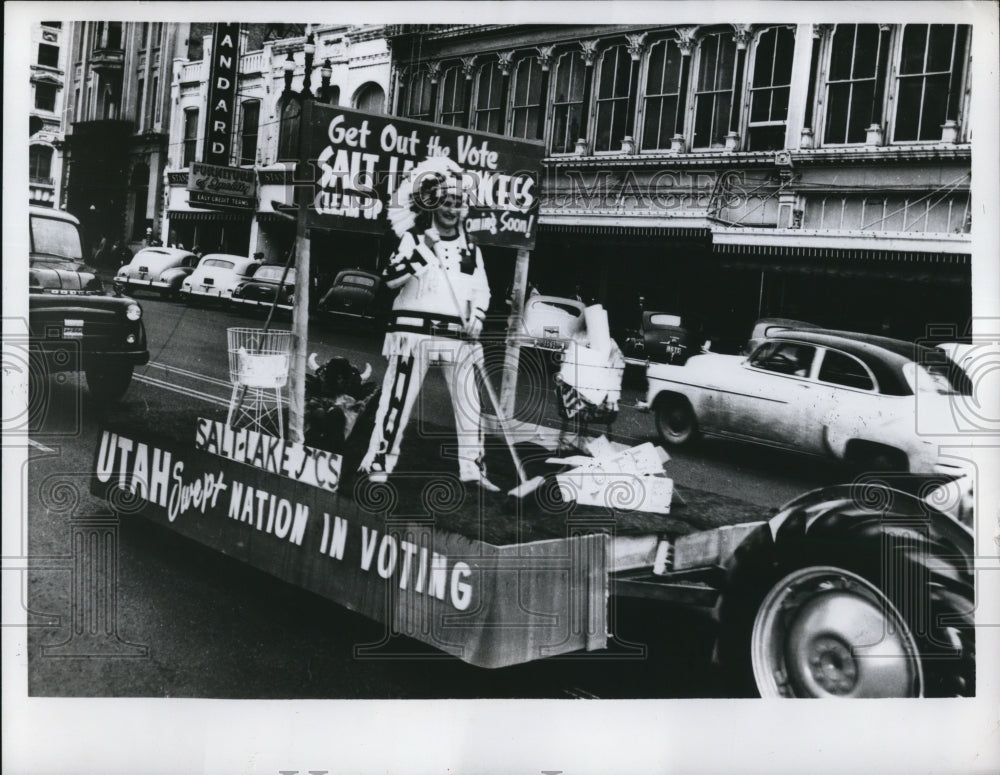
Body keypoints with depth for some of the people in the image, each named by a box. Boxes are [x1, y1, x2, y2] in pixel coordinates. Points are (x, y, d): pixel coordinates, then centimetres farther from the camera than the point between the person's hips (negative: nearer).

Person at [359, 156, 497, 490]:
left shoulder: (470, 247, 14)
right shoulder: (414, 238, 1)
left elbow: (481, 289, 17)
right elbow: (392, 278, -11)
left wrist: (477, 316, -2)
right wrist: (420, 252, -23)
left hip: (458, 336, 4)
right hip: (416, 330, -4)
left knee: (470, 403, 4)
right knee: (398, 398, -5)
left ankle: (473, 469, 13)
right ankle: (378, 463, 2)